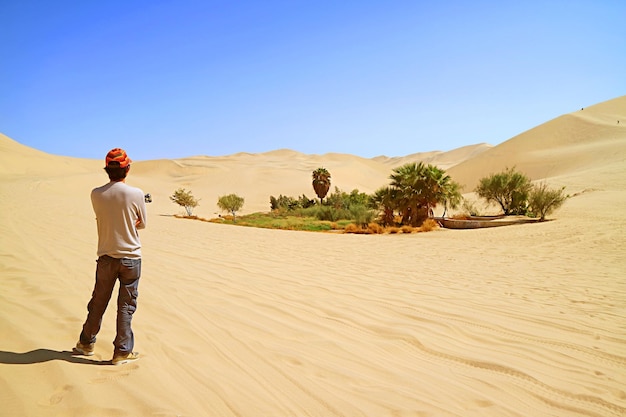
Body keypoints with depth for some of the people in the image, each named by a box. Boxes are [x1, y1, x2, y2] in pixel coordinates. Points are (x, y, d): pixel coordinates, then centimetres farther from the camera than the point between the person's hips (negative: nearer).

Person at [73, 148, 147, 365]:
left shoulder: (96, 194, -4)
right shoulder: (136, 194, -11)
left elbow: (103, 220, 9)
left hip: (106, 257, 3)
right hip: (131, 257, -2)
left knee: (98, 302, 18)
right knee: (126, 305, 6)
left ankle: (86, 343, 34)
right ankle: (122, 352, 13)